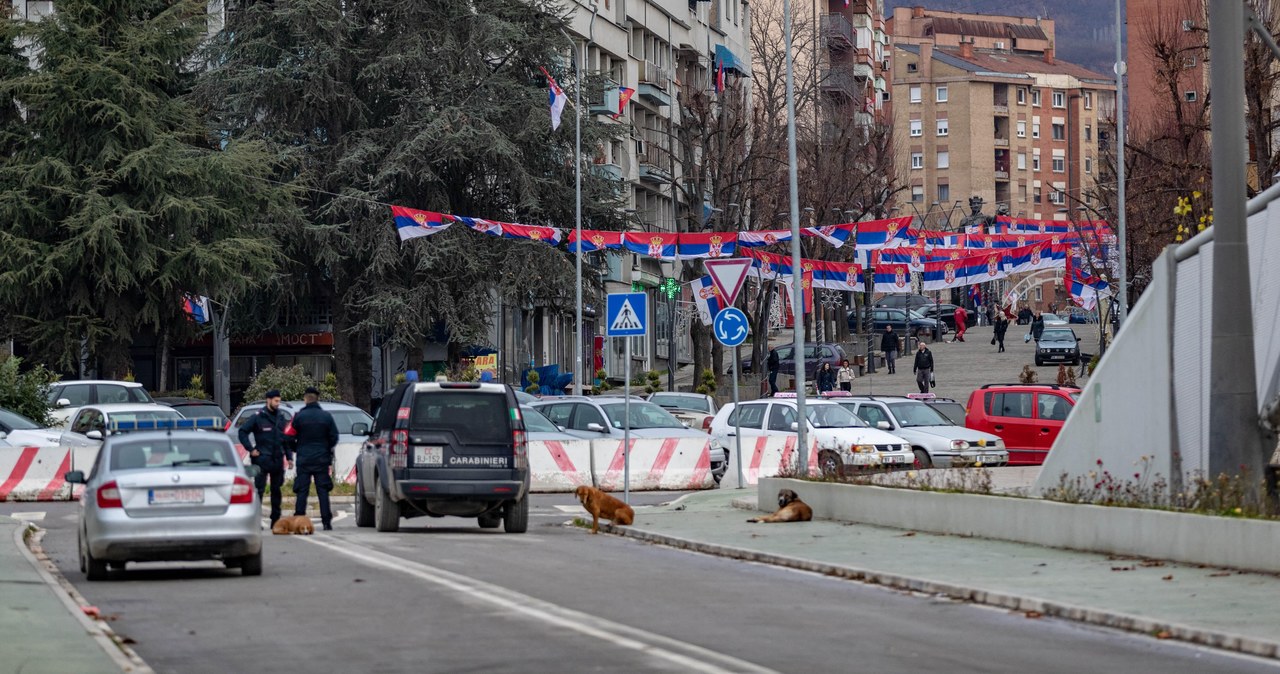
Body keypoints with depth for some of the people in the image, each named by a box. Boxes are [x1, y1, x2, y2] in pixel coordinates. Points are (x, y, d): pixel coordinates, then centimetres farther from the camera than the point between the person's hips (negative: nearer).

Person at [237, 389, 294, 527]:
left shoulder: (282, 417, 11)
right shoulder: (258, 417, -5)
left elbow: (287, 439, 16)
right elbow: (243, 432, -4)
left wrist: (289, 457, 10)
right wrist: (251, 449, -9)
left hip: (278, 459, 5)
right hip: (262, 459, -5)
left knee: (276, 489, 10)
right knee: (259, 489, -6)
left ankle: (275, 519, 17)